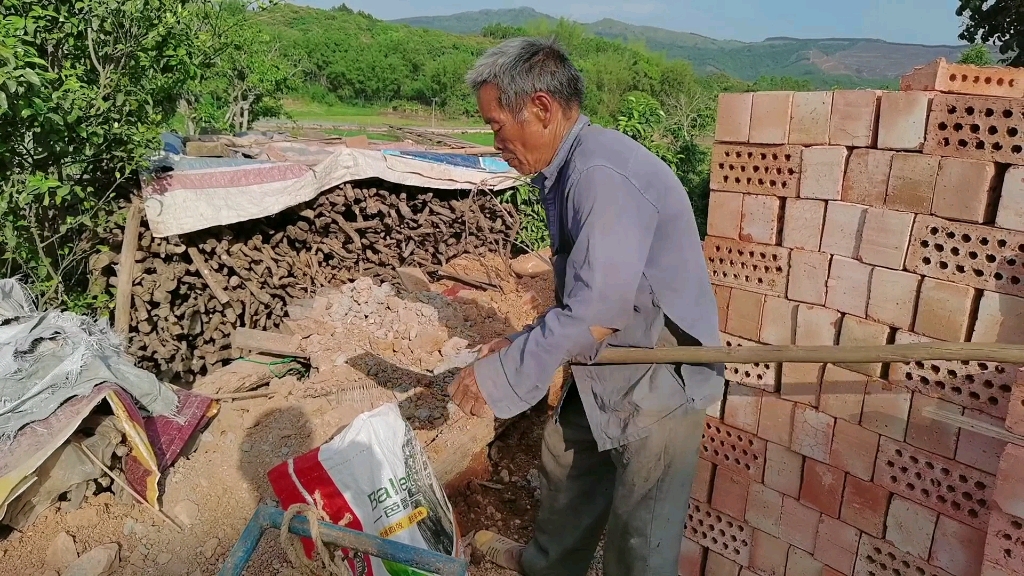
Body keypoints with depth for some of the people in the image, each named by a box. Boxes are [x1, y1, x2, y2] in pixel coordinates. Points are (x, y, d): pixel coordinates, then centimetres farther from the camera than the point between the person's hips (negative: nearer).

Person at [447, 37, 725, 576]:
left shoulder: (604, 176, -28)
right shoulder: (570, 169, 4)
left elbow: (593, 317, -30)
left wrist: (500, 376, -21)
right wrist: (522, 343, 3)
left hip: (658, 382, -10)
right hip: (606, 371, 10)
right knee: (565, 463, 27)